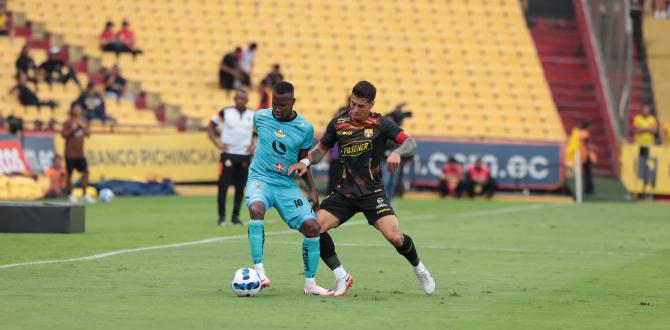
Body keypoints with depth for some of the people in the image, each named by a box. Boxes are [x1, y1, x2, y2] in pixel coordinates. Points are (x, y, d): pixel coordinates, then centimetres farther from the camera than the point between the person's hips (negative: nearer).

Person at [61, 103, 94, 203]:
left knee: (85, 172, -2)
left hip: (80, 153, 5)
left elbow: (88, 134, 8)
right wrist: (72, 129, -25)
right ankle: (71, 195, 12)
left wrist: (83, 127, -8)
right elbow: (63, 134, -15)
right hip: (70, 153, -5)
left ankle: (85, 195, 4)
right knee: (69, 173, -1)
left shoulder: (83, 121, 10)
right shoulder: (68, 122, -7)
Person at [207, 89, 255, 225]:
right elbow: (210, 126, 5)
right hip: (228, 154, -2)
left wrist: (255, 146, 3)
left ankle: (236, 216, 16)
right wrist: (217, 143, -3)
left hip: (245, 155, 2)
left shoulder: (253, 115, 4)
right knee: (223, 185, -8)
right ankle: (221, 216, 0)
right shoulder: (225, 112, -2)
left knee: (240, 188, 5)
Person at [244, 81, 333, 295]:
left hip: (286, 185, 2)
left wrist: (312, 188, 1)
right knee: (256, 209, -36)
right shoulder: (260, 117, -2)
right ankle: (258, 270, -32)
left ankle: (310, 284, 5)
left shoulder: (305, 128, -2)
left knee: (313, 227, -11)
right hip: (260, 179, -2)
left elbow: (303, 162, 10)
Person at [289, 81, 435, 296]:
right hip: (344, 192, 3)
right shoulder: (339, 123, 2)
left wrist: (397, 153, -33)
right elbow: (322, 149, 14)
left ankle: (419, 269, 14)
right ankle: (341, 277, -1)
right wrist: (306, 161, -6)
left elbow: (410, 143, -11)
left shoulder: (380, 123, -6)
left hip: (372, 193, -3)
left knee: (394, 236, -18)